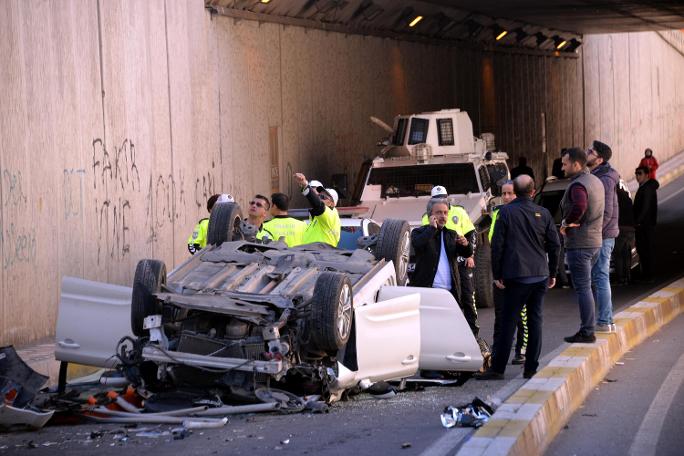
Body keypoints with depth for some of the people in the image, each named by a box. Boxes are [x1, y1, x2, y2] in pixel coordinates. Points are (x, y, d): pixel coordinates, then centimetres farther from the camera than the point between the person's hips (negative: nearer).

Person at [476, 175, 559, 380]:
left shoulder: (506, 212, -4)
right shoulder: (543, 213, 5)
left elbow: (497, 245, -6)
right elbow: (554, 245, 7)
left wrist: (497, 274, 0)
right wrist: (552, 273, 16)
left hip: (516, 276, -3)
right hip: (540, 275, 3)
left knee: (508, 323, -1)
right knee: (535, 321, 9)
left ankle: (497, 368, -1)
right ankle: (531, 368, 9)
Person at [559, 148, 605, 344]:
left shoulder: (578, 185, -17)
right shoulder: (596, 181, 14)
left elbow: (580, 206, -37)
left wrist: (566, 222, -21)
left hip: (579, 243, -9)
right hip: (595, 241, 10)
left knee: (582, 287, -5)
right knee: (585, 286, 17)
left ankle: (586, 332, -3)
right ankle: (588, 327, 20)